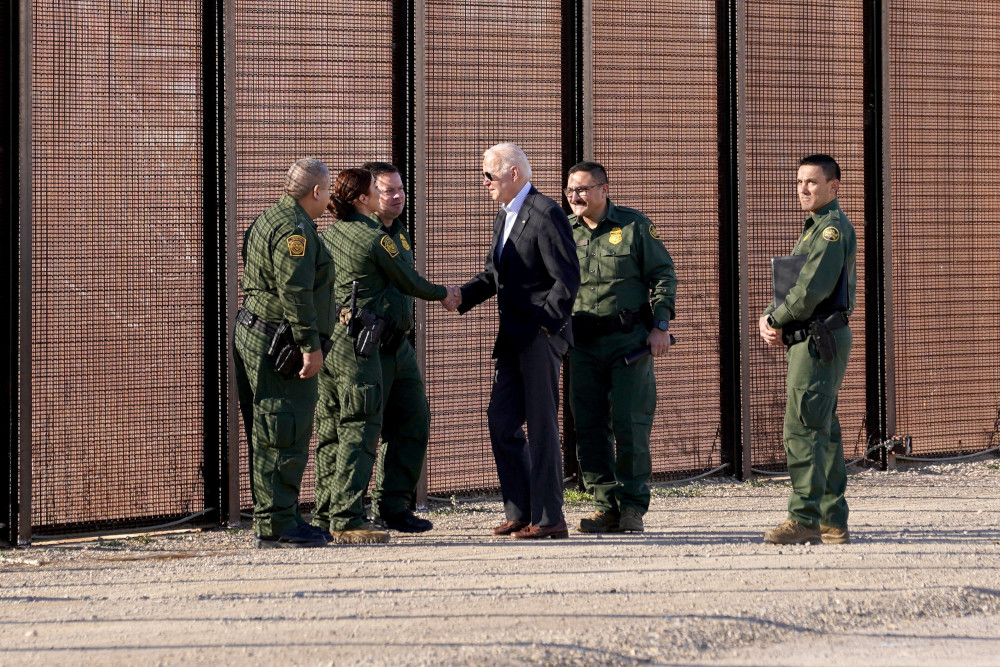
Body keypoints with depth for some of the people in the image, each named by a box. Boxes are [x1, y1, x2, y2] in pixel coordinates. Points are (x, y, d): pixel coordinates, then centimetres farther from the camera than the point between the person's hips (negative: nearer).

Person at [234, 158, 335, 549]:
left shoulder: (272, 220, 19)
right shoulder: (294, 229, -15)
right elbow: (294, 291, -23)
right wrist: (311, 345, -23)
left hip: (253, 336, 11)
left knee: (270, 437, 14)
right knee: (284, 436, -9)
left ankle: (280, 518, 20)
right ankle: (275, 527, -9)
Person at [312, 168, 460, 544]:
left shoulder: (330, 236, 12)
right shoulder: (375, 238, -10)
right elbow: (409, 282, 0)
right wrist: (444, 295, 19)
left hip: (325, 341, 8)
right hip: (356, 344, -8)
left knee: (331, 430, 12)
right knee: (359, 431, -7)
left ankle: (325, 516, 14)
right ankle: (346, 520, -12)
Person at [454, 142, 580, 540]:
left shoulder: (545, 215, -13)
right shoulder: (505, 215, 16)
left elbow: (567, 279, -16)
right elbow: (494, 274, 21)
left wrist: (542, 325, -17)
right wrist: (462, 296, 4)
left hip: (542, 337, -9)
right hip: (514, 340, 9)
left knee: (541, 425, -5)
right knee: (501, 421, 8)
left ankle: (548, 518, 0)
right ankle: (520, 512, 14)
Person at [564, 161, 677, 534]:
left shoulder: (634, 226, 1)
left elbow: (663, 275, 3)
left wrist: (660, 326, -5)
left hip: (629, 339, -3)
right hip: (583, 343, 4)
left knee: (630, 423, -7)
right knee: (589, 426, 1)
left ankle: (632, 506, 1)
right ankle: (605, 506, 7)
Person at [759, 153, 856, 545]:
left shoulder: (832, 228, -11)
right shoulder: (815, 229, 22)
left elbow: (812, 289, -20)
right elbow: (789, 284, 20)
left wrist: (776, 320, -8)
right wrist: (769, 318, 2)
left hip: (820, 340, -11)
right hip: (809, 341, 11)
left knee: (802, 429, -14)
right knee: (823, 432, 11)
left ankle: (805, 518, -16)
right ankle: (833, 523, 13)